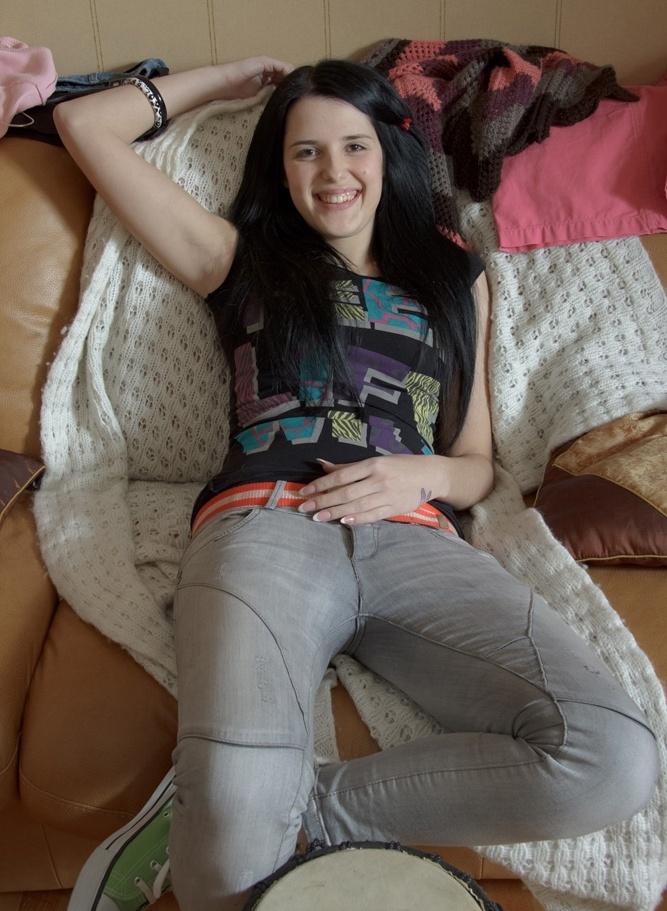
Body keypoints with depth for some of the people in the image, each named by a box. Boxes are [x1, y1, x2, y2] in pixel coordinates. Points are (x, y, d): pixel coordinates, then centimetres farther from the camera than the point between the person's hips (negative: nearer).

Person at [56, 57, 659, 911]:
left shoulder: (455, 280, 27)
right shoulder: (242, 259, 23)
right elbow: (82, 122, 25)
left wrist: (423, 474, 0)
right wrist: (233, 74, 31)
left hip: (417, 542, 3)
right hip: (267, 524, -2)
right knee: (234, 823, -33)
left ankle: (265, 807, -13)